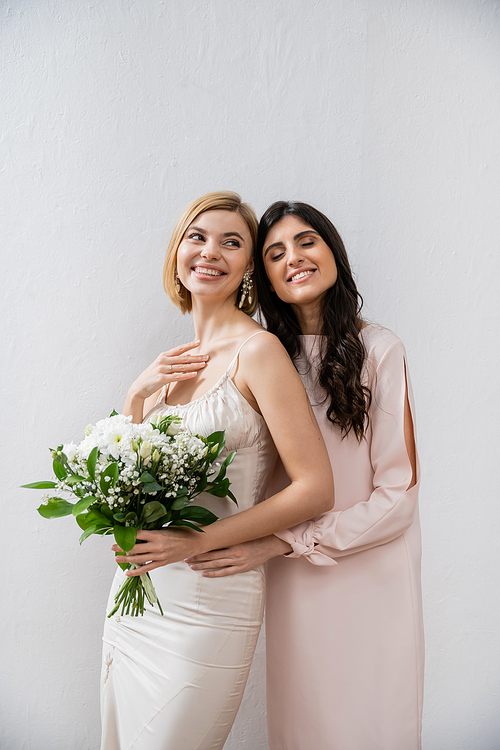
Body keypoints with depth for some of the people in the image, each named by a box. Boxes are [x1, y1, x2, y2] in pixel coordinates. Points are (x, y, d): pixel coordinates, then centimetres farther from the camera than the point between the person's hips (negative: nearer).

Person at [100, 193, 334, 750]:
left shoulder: (257, 350, -13)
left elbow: (315, 490, -16)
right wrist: (137, 395, -3)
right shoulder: (177, 363, 8)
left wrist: (199, 541, -19)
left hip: (209, 598, -7)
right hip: (135, 587, 7)